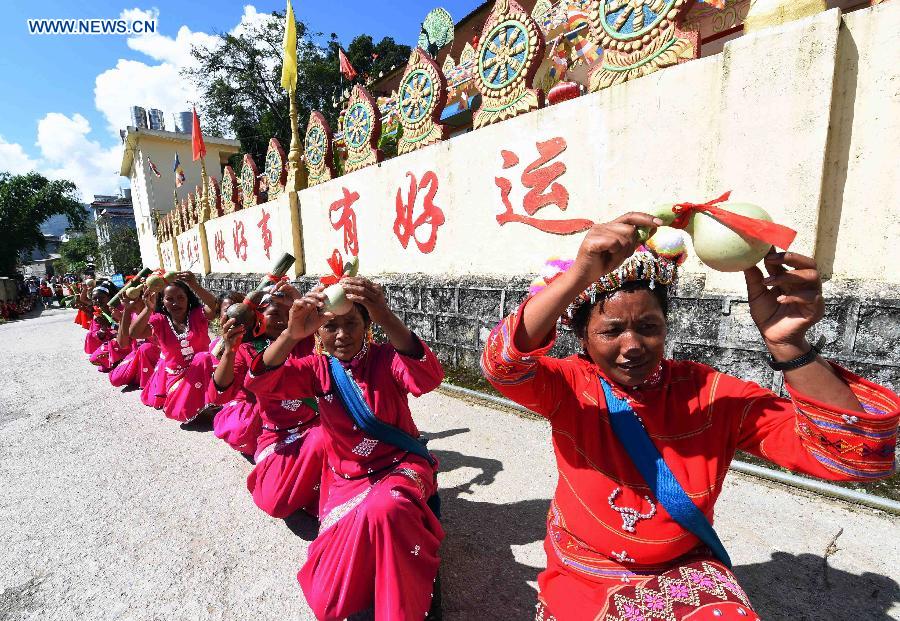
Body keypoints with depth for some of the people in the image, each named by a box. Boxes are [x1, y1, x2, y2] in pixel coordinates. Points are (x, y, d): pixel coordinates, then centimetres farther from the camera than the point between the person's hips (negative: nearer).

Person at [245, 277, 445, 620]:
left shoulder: (386, 357, -13)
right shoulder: (317, 368, -4)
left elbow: (428, 378, -35)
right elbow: (260, 383, -19)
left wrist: (387, 318, -50)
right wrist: (291, 334, -39)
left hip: (402, 466, -2)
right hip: (346, 478, 3)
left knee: (382, 511, -36)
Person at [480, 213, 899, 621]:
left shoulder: (711, 394, -12)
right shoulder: (571, 387, -15)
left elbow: (857, 454, -18)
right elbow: (503, 364, -33)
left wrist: (787, 346, -35)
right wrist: (579, 275, -45)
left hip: (683, 575, 1)